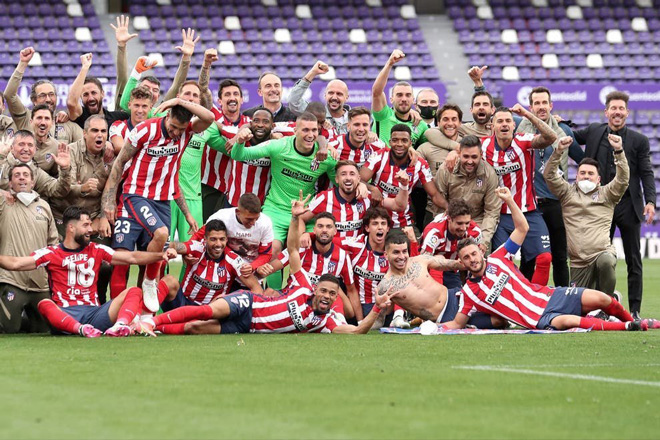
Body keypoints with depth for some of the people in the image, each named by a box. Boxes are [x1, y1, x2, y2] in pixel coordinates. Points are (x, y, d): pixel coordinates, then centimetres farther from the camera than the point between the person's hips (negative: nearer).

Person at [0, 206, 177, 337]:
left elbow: (132, 258, 15)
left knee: (134, 292, -14)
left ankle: (119, 325, -43)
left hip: (94, 312, 3)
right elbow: (15, 263, 2)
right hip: (64, 314, -3)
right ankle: (81, 329, -58)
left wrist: (161, 255, 3)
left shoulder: (96, 250, 18)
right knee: (44, 304, -35)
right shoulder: (51, 253, 9)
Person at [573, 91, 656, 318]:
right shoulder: (594, 132, 7)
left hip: (628, 206, -2)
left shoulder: (639, 140, 0)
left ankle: (634, 309, 7)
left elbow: (646, 173, -1)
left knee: (633, 260, 3)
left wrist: (650, 201, -13)